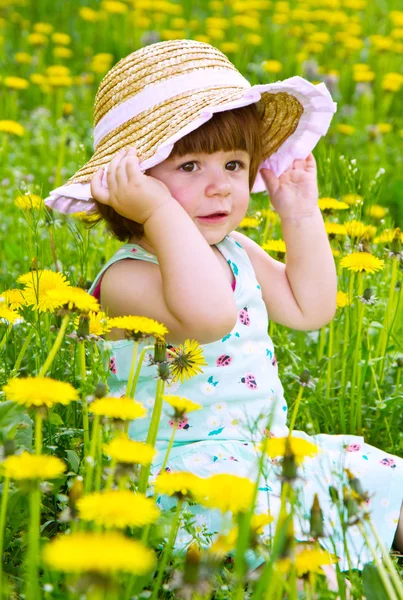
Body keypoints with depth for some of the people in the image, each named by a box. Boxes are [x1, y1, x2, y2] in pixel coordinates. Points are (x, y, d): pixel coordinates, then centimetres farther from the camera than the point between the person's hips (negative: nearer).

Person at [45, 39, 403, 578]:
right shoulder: (127, 276, -21)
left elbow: (310, 308, 15)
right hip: (186, 461, -9)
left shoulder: (236, 253, 9)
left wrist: (301, 213, 9)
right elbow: (209, 316, -41)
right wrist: (164, 211, -38)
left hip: (267, 446, 9)